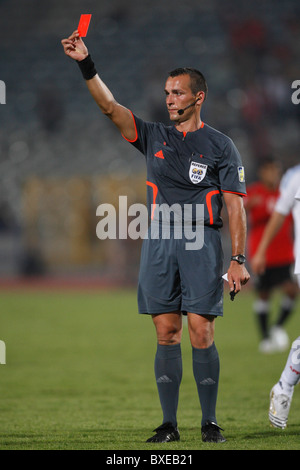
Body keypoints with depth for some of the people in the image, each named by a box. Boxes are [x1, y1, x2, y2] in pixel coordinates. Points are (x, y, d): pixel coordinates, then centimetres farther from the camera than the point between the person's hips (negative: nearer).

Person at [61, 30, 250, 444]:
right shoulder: (154, 138, 14)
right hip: (158, 243, 3)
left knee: (201, 334, -7)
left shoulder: (220, 146, 5)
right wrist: (86, 65, -11)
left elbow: (236, 205, 1)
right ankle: (169, 424, 4)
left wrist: (238, 260, -7)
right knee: (167, 334, 1)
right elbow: (110, 107, 2)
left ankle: (210, 423, 0)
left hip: (201, 242, -3)